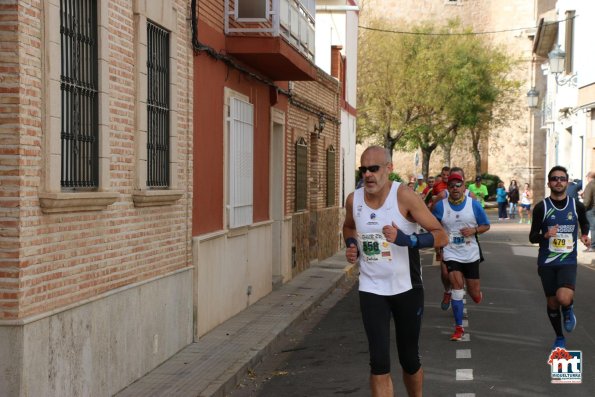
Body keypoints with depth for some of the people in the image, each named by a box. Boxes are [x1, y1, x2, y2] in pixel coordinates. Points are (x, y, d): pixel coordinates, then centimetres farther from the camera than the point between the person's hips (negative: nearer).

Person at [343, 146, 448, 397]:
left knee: (409, 359, 12)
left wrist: (406, 240, -31)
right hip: (371, 290, 2)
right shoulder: (353, 200, -4)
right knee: (379, 362, -8)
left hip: (407, 289, -2)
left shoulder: (404, 196, -16)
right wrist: (351, 245, 0)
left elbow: (441, 236, -16)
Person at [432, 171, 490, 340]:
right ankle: (459, 328, -1)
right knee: (457, 287, -11)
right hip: (451, 254, -1)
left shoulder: (474, 205, -4)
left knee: (473, 290, 7)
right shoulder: (440, 206, -4)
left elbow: (486, 226, 4)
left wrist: (473, 230, -15)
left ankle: (477, 294, 48)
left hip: (471, 254, 1)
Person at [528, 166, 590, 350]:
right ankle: (559, 338, 33)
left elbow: (584, 223, 22)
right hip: (547, 263, 1)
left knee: (564, 299, -24)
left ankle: (569, 309, 13)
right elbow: (532, 237, -1)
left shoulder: (577, 206, 0)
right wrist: (545, 235, -22)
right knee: (552, 303, 10)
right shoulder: (541, 207, -5)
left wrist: (584, 235, 1)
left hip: (568, 261, -1)